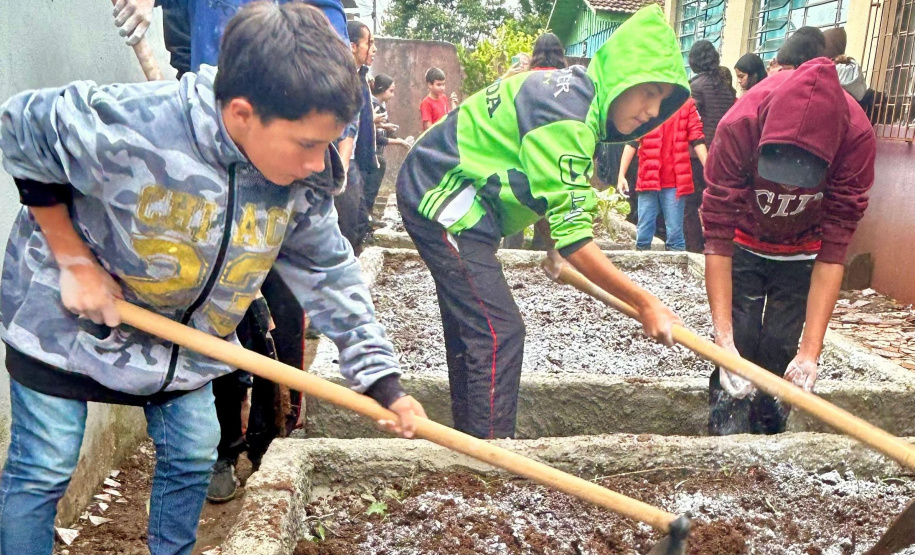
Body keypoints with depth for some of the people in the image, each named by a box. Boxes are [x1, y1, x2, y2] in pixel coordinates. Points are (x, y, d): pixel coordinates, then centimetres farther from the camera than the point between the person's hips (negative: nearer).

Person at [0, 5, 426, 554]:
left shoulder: (304, 183, -19)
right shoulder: (122, 128, -35)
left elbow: (331, 276, -9)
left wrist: (383, 381, -10)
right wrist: (74, 259, -18)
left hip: (184, 331, 5)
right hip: (65, 320, -4)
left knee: (193, 458, 10)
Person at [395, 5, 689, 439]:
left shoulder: (572, 91, 5)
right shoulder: (566, 118, -25)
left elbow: (545, 190, 19)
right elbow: (574, 239, -26)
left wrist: (552, 247, 14)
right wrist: (645, 303, -22)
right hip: (444, 204, -10)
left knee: (470, 327, 16)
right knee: (499, 333, -12)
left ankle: (469, 434, 29)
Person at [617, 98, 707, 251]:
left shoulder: (687, 104, 5)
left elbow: (697, 139, 1)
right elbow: (632, 141, 3)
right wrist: (621, 174, -4)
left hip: (675, 180, 0)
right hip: (648, 178, 1)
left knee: (675, 232, 2)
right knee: (643, 232, 2)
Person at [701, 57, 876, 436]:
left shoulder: (857, 139, -33)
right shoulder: (738, 128, -36)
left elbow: (833, 252, -28)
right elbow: (718, 240, -32)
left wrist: (810, 351, -32)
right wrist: (723, 341, -38)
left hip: (801, 254, 1)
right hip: (745, 245, -1)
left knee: (779, 350, -6)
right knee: (740, 344, -11)